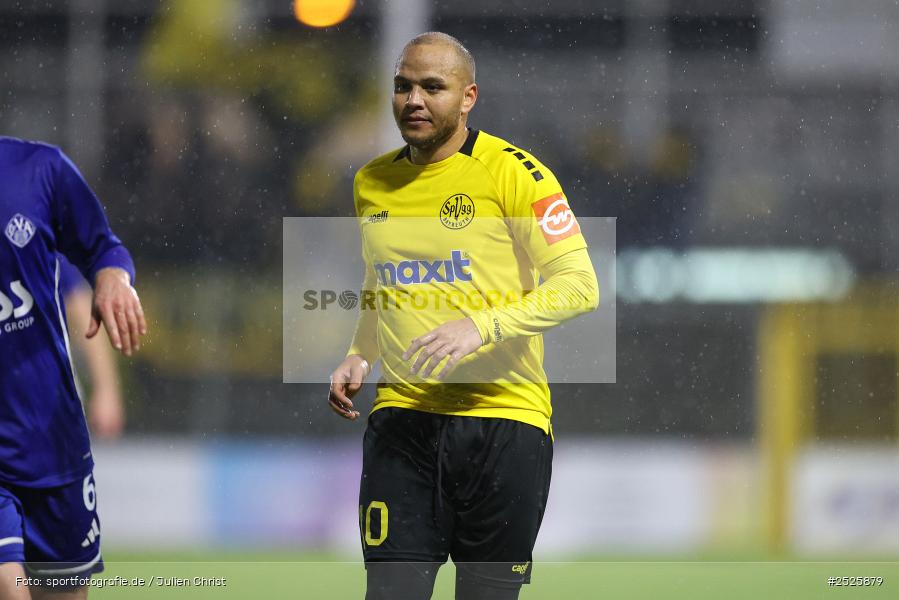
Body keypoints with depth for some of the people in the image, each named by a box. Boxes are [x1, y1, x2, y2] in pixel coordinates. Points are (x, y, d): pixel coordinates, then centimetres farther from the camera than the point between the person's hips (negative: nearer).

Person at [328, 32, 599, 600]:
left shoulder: (512, 171, -6)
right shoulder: (372, 182, 12)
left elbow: (579, 285, -9)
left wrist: (480, 326, -20)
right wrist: (358, 359, 10)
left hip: (503, 417, -4)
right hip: (402, 419, 4)